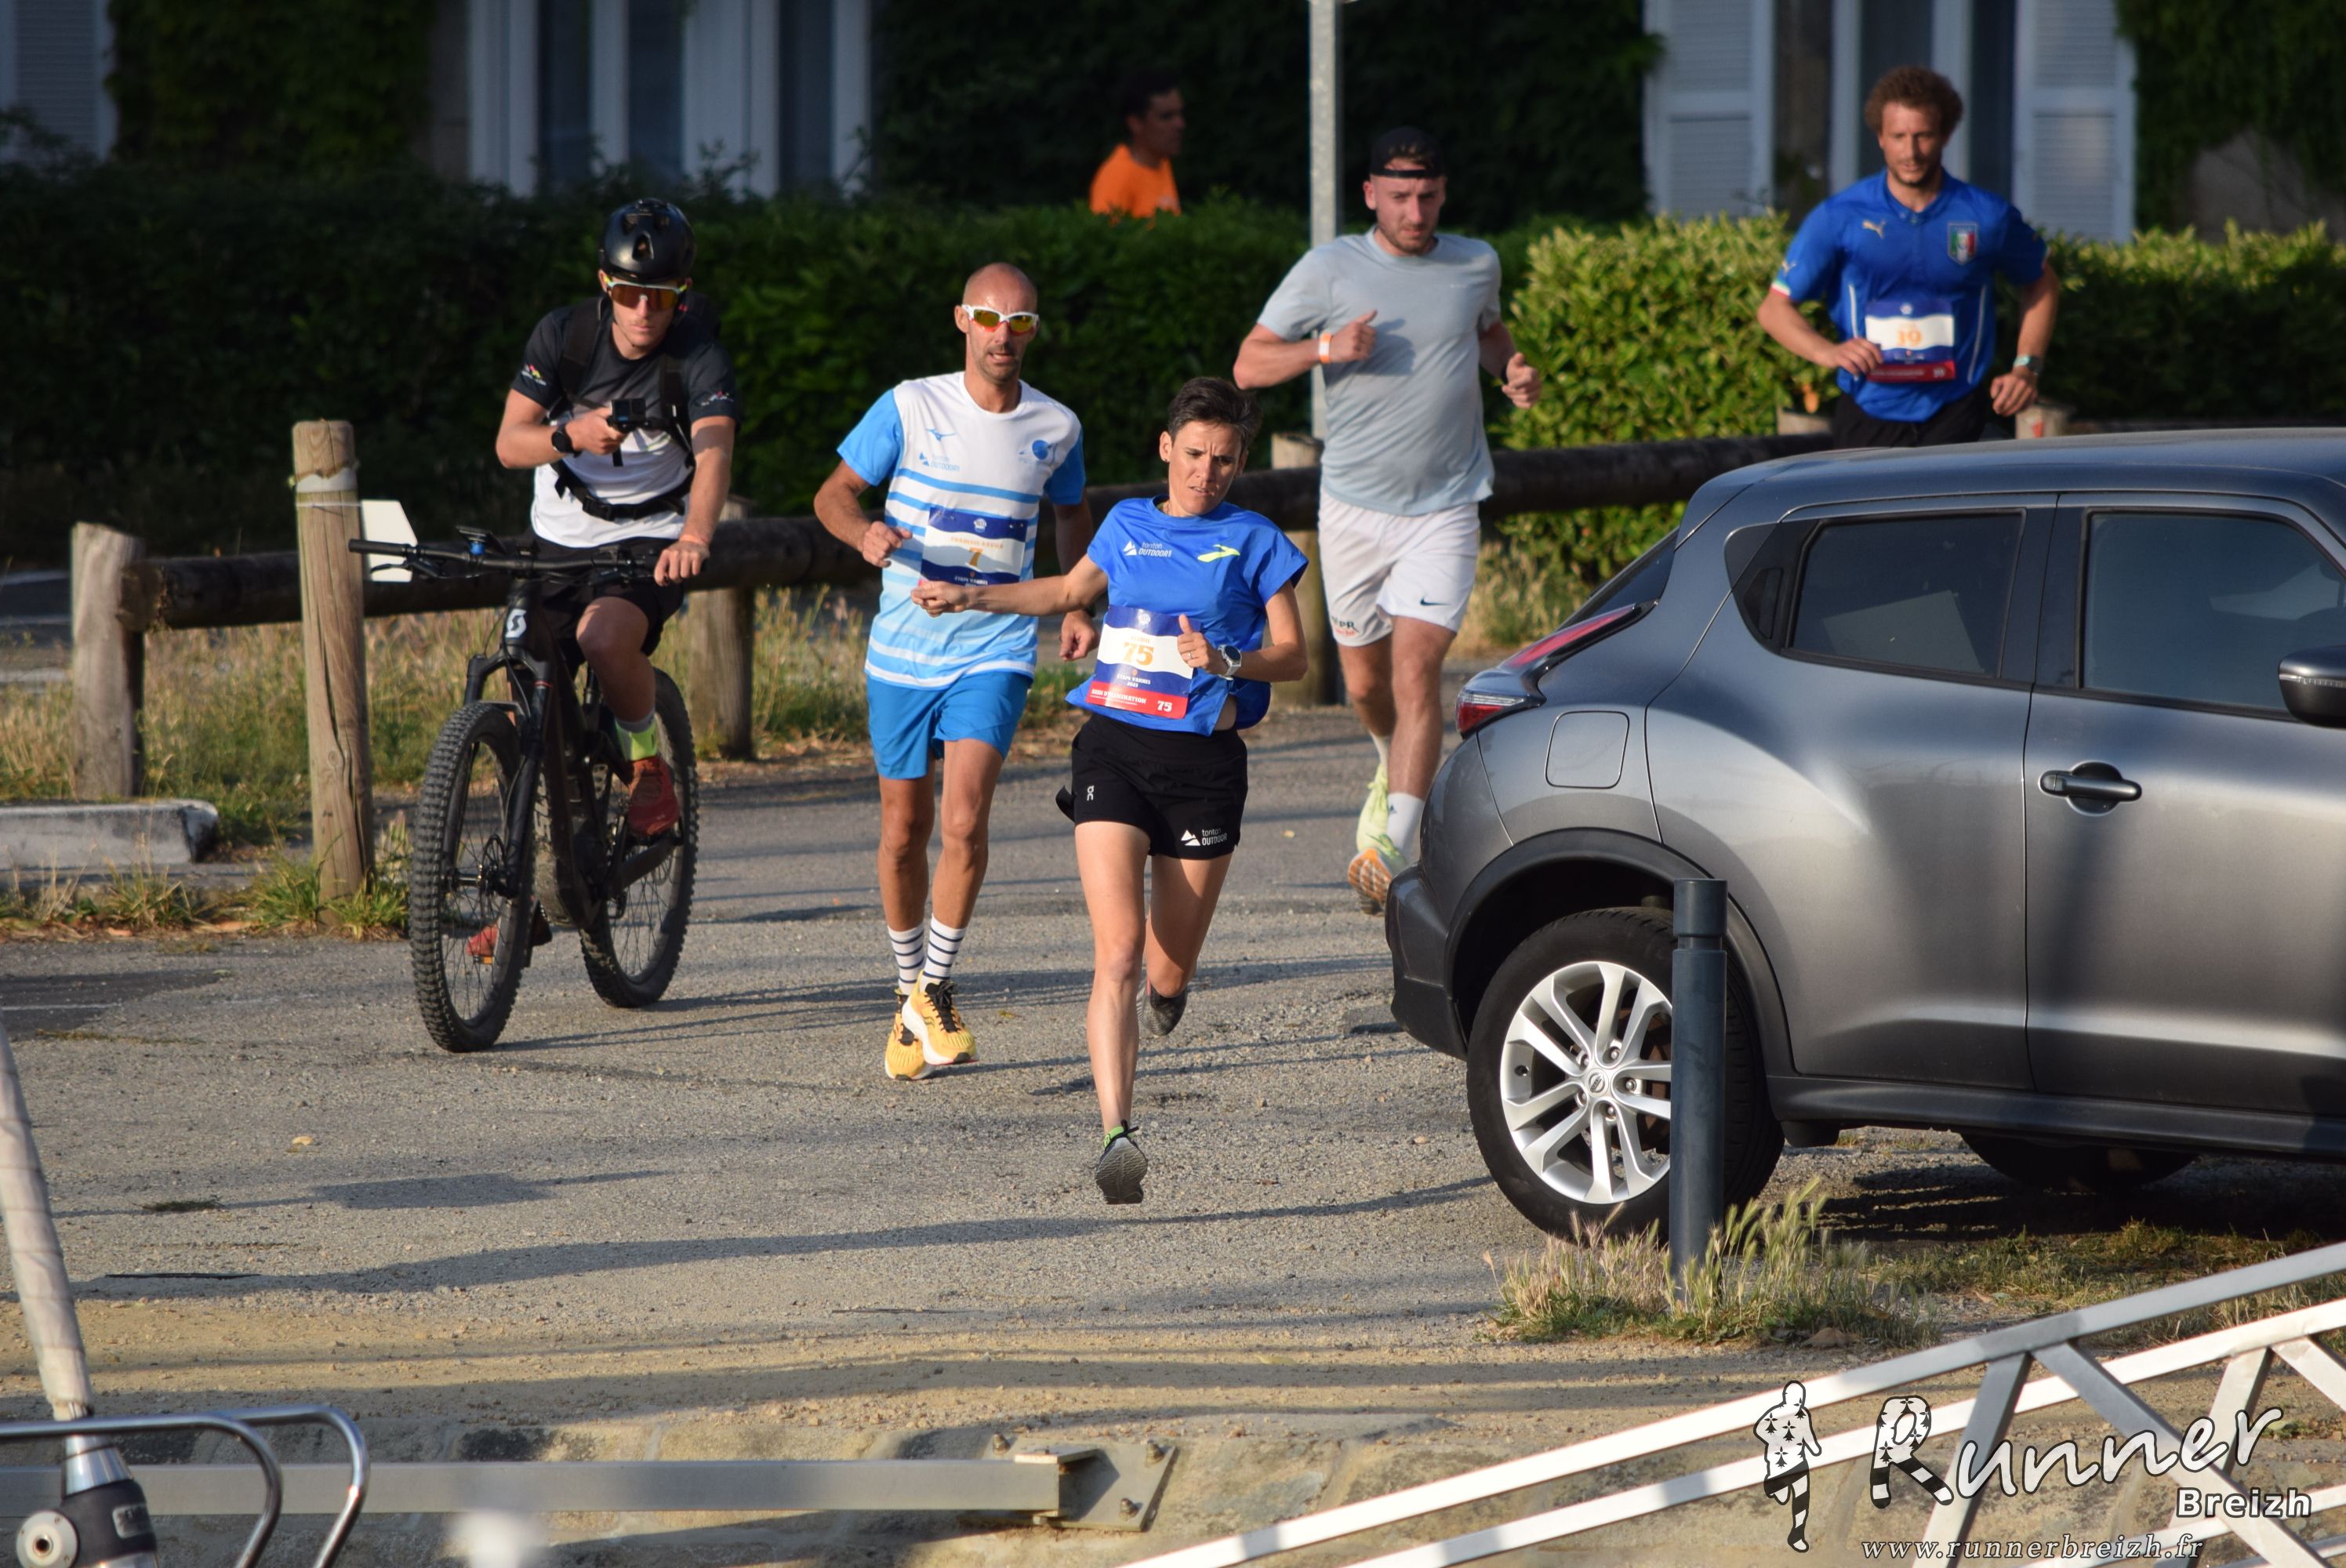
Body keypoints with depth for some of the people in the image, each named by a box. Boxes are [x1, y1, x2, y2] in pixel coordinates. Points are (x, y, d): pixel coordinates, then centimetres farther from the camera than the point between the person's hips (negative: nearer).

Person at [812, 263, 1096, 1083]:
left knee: (965, 822, -18)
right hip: (903, 651, 0)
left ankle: (935, 991, -3)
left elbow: (1071, 510, 24)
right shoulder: (911, 408, -4)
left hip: (995, 653, 0)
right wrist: (865, 532, -20)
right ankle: (908, 991, 27)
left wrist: (1076, 604, 12)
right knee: (904, 832, 8)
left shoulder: (1056, 429, 3)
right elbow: (834, 492, 2)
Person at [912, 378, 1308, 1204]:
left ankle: (1167, 980, 48)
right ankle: (1116, 1132, -24)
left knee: (1168, 971, 8)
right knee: (1117, 952, -15)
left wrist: (1224, 662, -16)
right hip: (1113, 748, 1)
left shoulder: (1254, 542, 4)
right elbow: (1071, 589, 33)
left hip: (1202, 761, -1)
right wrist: (971, 596, 29)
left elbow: (1292, 656, 2)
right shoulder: (1127, 525, 13)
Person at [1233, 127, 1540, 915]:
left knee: (1415, 666, -15)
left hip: (1444, 509, -1)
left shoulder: (1476, 265, 3)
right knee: (1365, 680, 12)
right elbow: (1249, 364, -2)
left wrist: (1513, 370, 3)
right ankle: (1395, 766, 46)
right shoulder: (1330, 269, -3)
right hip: (1353, 505, 1)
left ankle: (1393, 842, -21)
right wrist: (1325, 349, -20)